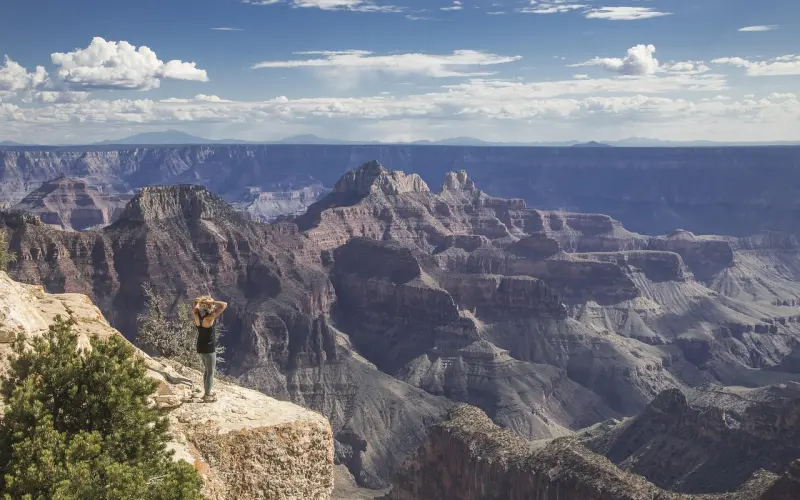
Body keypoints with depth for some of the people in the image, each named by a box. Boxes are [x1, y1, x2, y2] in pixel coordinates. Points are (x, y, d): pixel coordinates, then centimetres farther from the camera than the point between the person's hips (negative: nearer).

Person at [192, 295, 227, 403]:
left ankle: (207, 393, 34)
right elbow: (224, 305, -24)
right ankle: (207, 396, 12)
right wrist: (211, 301, -22)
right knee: (210, 372, 6)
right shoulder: (210, 317, -23)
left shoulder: (197, 315, -4)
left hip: (200, 347, 8)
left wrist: (200, 300, 1)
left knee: (206, 370, 23)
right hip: (209, 348, -8)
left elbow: (195, 307, 19)